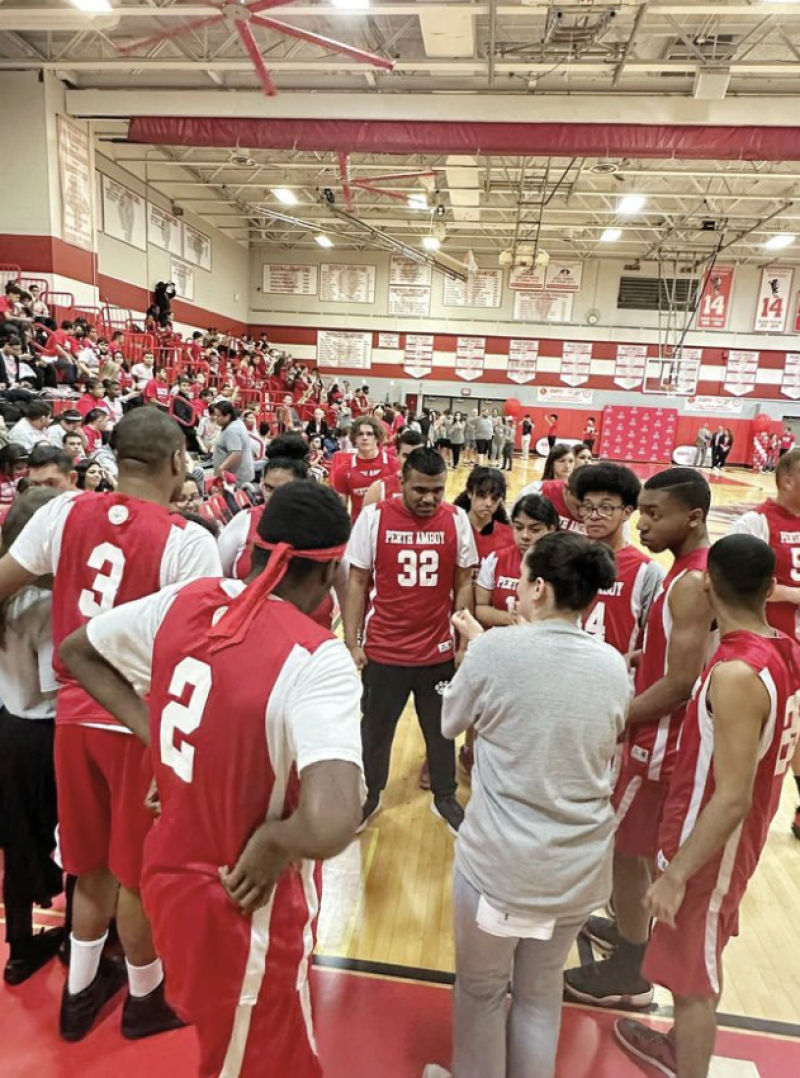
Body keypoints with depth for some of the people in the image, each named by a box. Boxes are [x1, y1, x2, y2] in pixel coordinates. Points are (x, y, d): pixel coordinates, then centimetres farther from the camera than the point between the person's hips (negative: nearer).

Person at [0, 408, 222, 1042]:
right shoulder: (188, 540, -18)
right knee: (137, 871, 16)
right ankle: (145, 998, 40)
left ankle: (80, 991, 45)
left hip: (75, 715, 5)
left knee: (93, 864, 25)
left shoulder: (64, 512, -4)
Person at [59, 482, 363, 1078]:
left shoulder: (183, 601, -11)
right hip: (245, 901, -6)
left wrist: (152, 732, 1)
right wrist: (271, 843, -20)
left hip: (173, 869, 6)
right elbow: (330, 827, -42)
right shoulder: (318, 660, -30)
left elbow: (78, 652, 7)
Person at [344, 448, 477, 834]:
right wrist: (352, 643, -6)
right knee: (375, 728, 17)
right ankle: (368, 795, 41)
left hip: (439, 650, 1)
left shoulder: (457, 520, -5)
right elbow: (357, 582, -4)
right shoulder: (373, 517, -10)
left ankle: (445, 797, 42)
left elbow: (464, 583, 2)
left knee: (442, 728, 18)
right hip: (382, 649, -1)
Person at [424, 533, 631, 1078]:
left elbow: (451, 723, -1)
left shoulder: (496, 650, -18)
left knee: (481, 987, 22)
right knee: (542, 989, 26)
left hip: (499, 859, -4)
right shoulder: (614, 665, -5)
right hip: (581, 865, 4)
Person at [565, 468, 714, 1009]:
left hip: (660, 738, -9)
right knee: (646, 844, 25)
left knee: (623, 846, 7)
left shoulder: (692, 583, -26)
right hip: (664, 732, 9)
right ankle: (637, 927, 45)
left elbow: (682, 681, -27)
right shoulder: (698, 568, 4)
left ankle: (631, 971, 25)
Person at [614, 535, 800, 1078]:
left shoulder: (736, 674, -31)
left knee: (692, 973, 11)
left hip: (713, 841, -9)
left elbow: (732, 797, -29)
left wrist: (676, 875, -23)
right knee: (704, 956, 28)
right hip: (742, 834, 9)